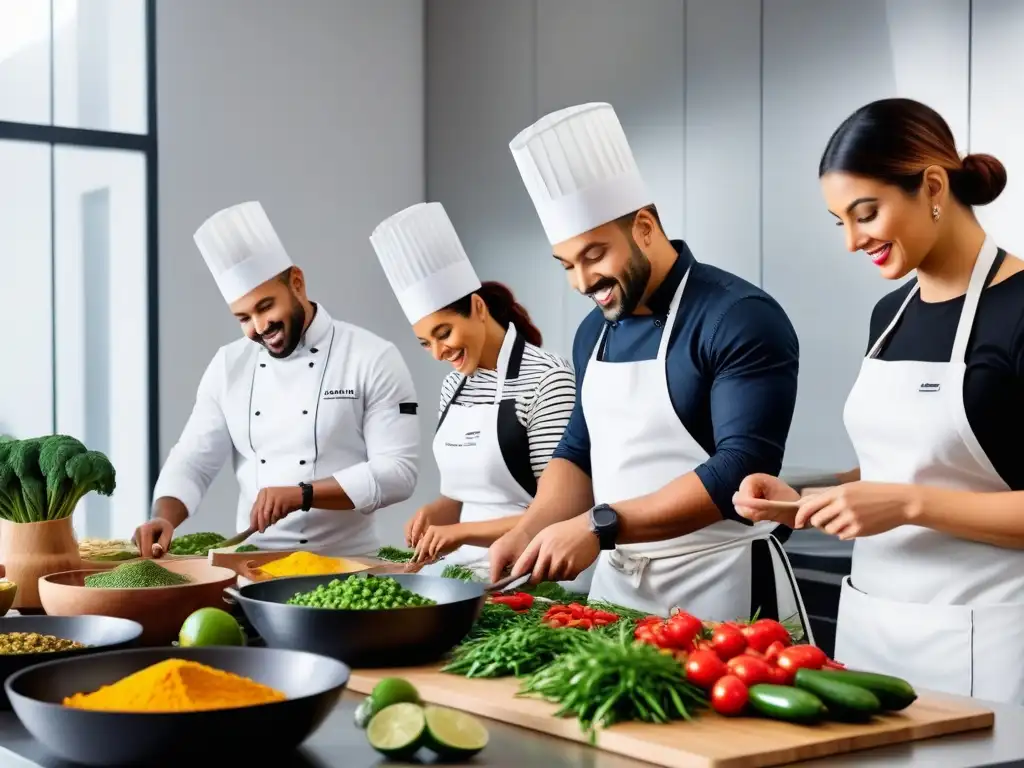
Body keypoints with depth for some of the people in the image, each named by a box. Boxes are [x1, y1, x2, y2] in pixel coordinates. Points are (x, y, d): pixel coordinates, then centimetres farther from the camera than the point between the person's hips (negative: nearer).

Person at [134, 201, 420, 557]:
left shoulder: (373, 358, -4)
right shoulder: (228, 365, 9)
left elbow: (398, 472, -9)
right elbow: (193, 461, 9)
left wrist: (302, 494, -18)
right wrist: (164, 518, -10)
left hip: (344, 564, -3)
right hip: (253, 562, 4)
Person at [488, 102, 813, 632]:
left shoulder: (740, 319, -15)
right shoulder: (594, 334, 9)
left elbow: (743, 469, -23)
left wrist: (601, 525, -27)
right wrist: (528, 533, -2)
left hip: (721, 589, -7)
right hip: (616, 584, 7)